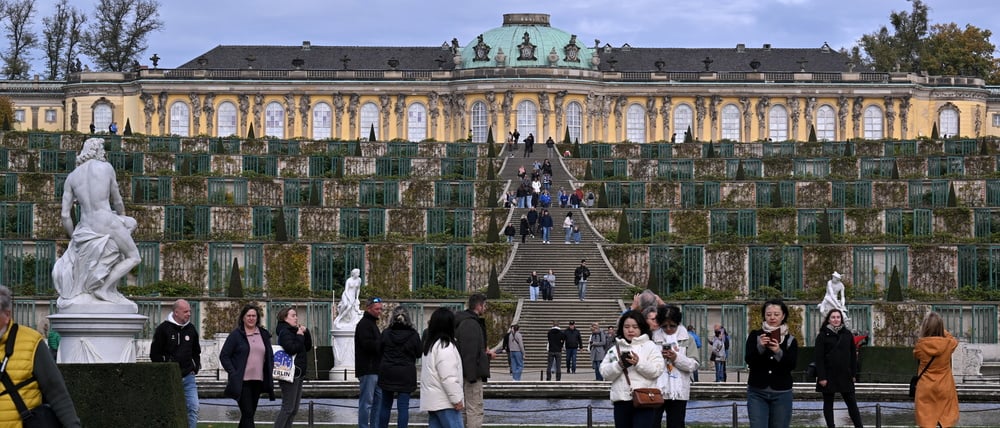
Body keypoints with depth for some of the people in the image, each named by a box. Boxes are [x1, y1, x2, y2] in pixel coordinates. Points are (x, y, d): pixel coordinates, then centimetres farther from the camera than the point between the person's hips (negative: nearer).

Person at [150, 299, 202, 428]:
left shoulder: (191, 329, 9)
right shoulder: (163, 329, -7)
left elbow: (196, 352, 24)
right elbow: (155, 354, -5)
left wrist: (196, 366, 10)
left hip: (188, 377, 4)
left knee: (193, 408, -6)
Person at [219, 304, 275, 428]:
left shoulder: (264, 335, 13)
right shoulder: (236, 335, -2)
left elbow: (270, 356, 20)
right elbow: (224, 356, -2)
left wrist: (269, 373, 8)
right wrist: (233, 373, -11)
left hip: (258, 381, 5)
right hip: (242, 382, -5)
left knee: (249, 414, 11)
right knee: (248, 414, -10)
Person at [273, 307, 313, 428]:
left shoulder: (294, 331, 17)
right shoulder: (285, 332, -10)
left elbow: (308, 347, 18)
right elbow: (291, 349, -24)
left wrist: (306, 333, 5)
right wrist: (300, 336, -13)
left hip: (298, 374, 10)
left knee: (294, 409, 10)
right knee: (288, 408, -11)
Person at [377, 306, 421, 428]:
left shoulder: (386, 333, -6)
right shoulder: (413, 335, -9)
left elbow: (379, 350, 2)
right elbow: (419, 354, 0)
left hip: (387, 372, 2)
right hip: (406, 374, -2)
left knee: (385, 405, 15)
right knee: (403, 406, -1)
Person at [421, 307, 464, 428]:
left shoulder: (430, 345, 15)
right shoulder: (445, 346, -15)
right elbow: (448, 378, -20)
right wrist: (457, 399, -16)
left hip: (432, 400, 10)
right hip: (445, 402, -10)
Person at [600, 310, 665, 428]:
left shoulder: (650, 346, 3)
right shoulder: (615, 348, 14)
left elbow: (656, 371, -8)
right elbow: (604, 372, 4)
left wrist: (638, 363, -20)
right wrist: (619, 365, -13)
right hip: (621, 401, 5)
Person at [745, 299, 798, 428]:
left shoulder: (790, 339, 5)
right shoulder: (755, 335, 4)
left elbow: (792, 365, -7)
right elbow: (749, 360, -7)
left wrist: (779, 352, -25)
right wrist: (760, 347, -24)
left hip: (782, 394, 1)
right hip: (757, 393, -1)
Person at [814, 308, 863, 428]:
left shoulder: (847, 334, 7)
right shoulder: (823, 336, -4)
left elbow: (853, 355, 10)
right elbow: (819, 358, -7)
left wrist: (853, 373, 5)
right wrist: (821, 377, -14)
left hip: (845, 375, 3)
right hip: (828, 375, -3)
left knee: (852, 402, 3)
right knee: (828, 403, 4)